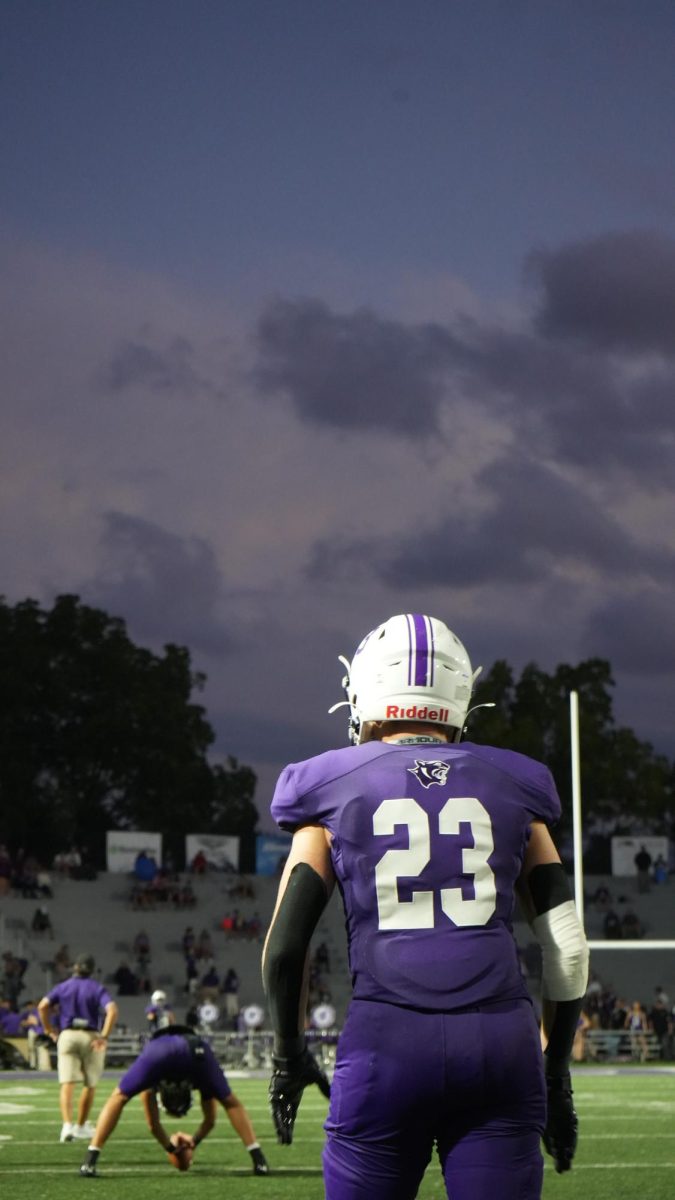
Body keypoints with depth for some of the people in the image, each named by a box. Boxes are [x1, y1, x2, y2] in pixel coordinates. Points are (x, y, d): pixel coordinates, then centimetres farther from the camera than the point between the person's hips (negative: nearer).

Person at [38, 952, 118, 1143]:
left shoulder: (63, 987, 7)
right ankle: (81, 1125, 24)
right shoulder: (97, 989, 1)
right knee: (90, 1084, 16)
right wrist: (104, 1036, -13)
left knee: (67, 1084, -5)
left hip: (67, 1035, 1)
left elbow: (43, 1006, -4)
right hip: (91, 1037, -1)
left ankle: (67, 1125, -24)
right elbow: (112, 1010, -14)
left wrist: (49, 1030, 5)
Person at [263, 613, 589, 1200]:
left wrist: (289, 1053, 19)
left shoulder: (335, 790, 8)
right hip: (499, 1041, 1)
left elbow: (285, 946, 4)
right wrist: (556, 1068, 19)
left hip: (386, 1043, -1)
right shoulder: (510, 789, 12)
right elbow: (567, 947, 10)